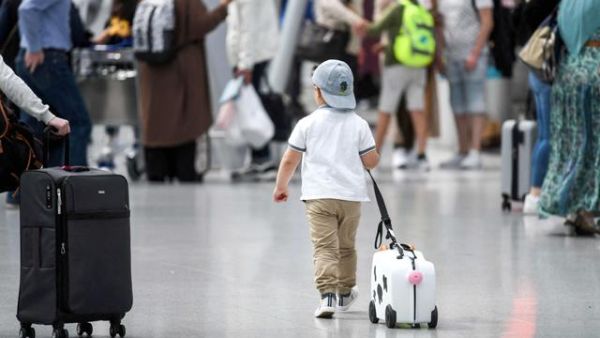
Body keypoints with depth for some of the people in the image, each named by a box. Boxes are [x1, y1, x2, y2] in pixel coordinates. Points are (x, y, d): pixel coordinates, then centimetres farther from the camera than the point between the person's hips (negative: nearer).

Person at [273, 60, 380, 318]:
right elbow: (372, 161, 2)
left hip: (319, 196, -3)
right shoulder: (358, 124, 2)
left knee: (324, 248, -9)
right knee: (346, 247, 19)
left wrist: (280, 186, 16)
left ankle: (328, 294, -25)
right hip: (351, 195, 3)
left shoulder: (308, 124, -2)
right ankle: (345, 292, 34)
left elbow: (290, 160, 1)